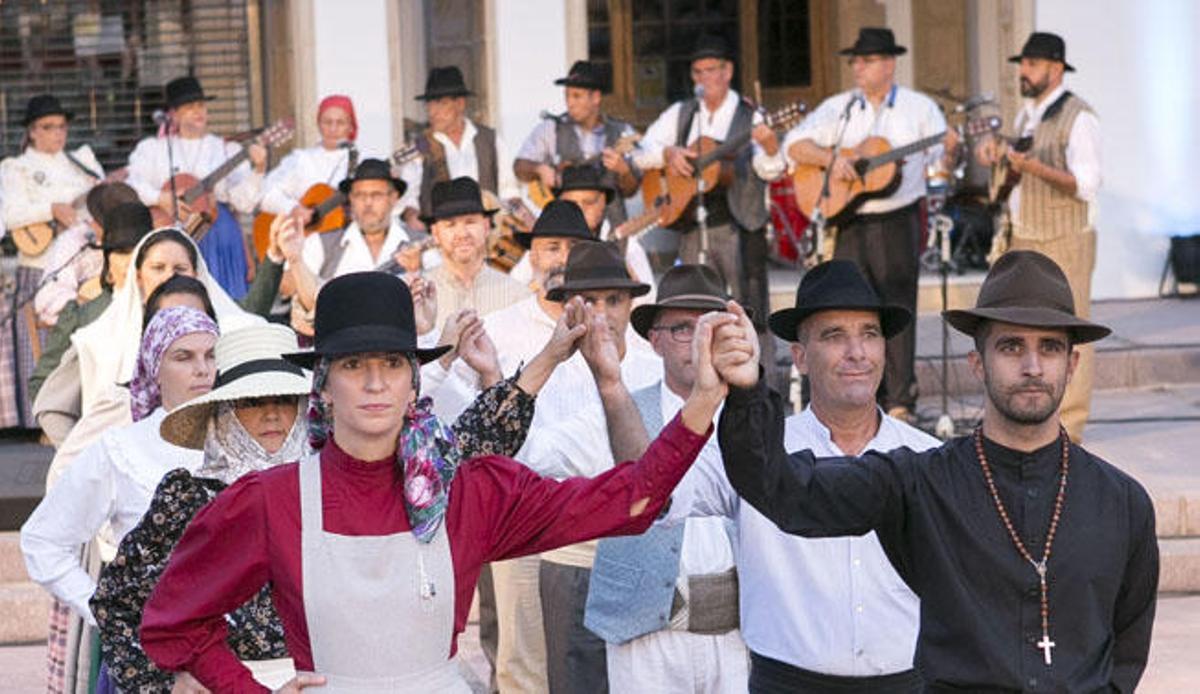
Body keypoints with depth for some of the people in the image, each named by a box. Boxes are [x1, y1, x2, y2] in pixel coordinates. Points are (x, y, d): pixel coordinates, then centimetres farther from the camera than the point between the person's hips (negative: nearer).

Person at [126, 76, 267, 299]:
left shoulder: (227, 150, 11)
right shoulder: (152, 148, 14)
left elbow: (244, 203, 0)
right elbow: (131, 184, 0)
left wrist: (258, 170, -15)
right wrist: (160, 199, -16)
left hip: (217, 232, 0)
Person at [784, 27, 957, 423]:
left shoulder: (919, 108, 5)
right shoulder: (838, 108, 9)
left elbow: (942, 165, 2)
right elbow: (794, 145, 1)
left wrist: (950, 153, -20)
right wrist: (830, 158, -15)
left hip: (898, 222, -3)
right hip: (849, 222, 3)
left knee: (897, 311, -4)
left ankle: (901, 402, 1)